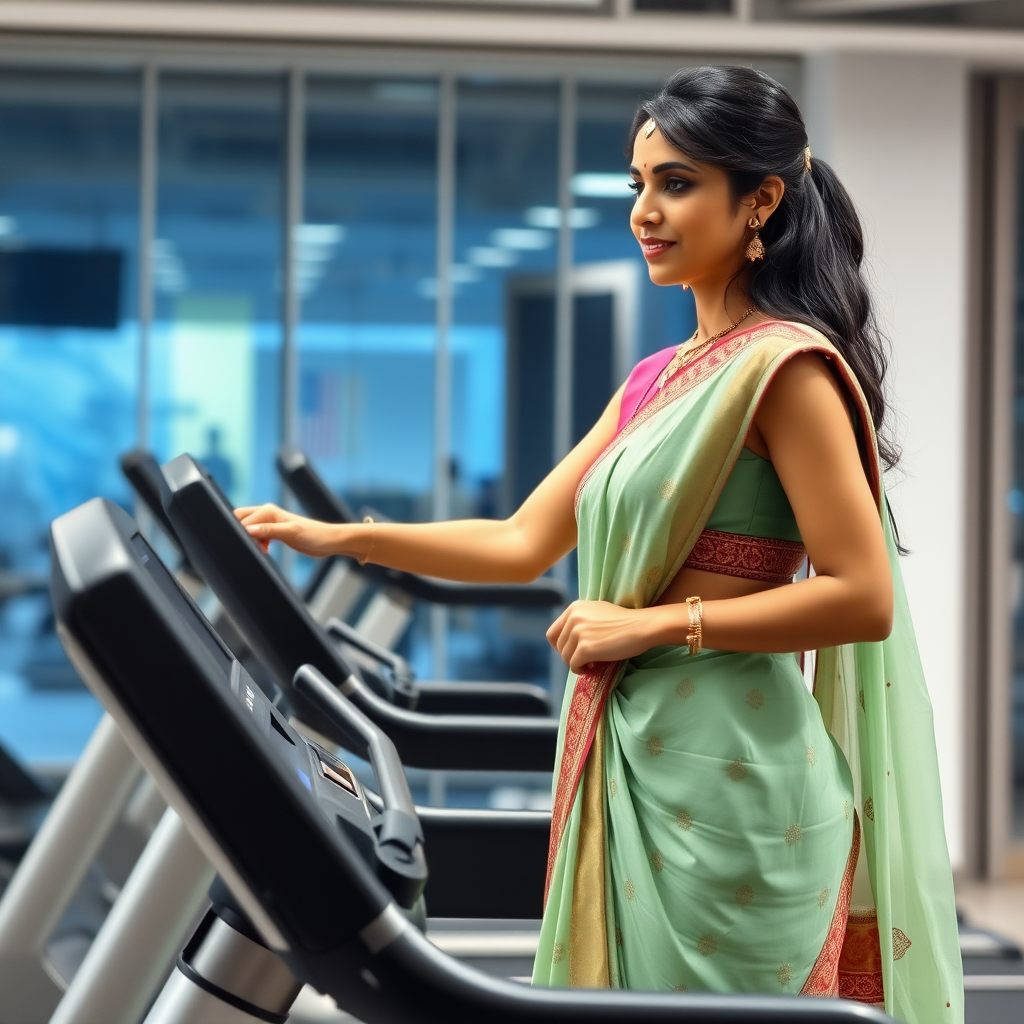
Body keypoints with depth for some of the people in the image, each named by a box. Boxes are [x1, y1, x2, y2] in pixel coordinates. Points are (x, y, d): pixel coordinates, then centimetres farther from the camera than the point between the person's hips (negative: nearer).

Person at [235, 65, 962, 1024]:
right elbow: (524, 542, 15)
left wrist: (655, 622, -15)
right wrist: (339, 539, 6)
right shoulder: (657, 381, 16)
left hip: (721, 771, -8)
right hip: (634, 757, 8)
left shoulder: (785, 367, -10)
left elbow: (864, 598, -16)